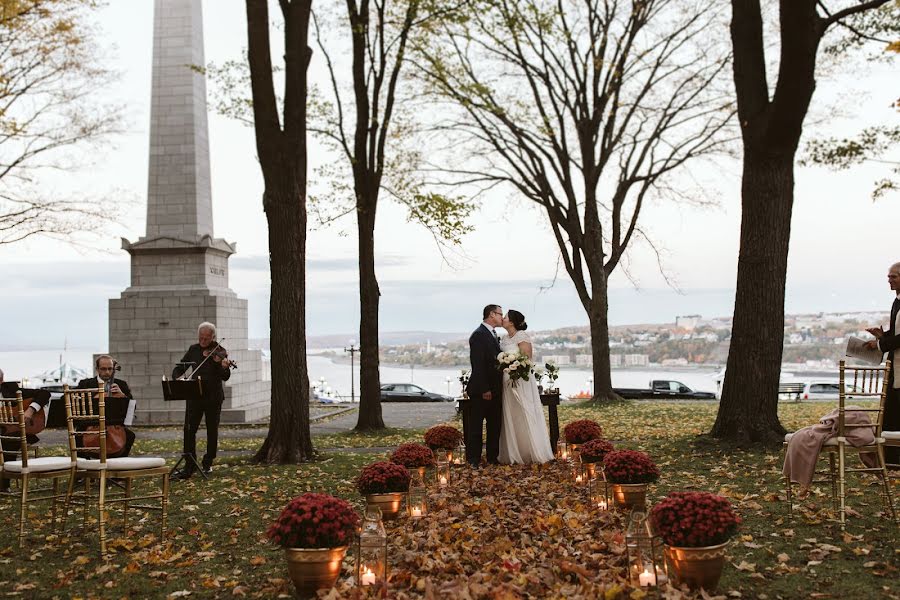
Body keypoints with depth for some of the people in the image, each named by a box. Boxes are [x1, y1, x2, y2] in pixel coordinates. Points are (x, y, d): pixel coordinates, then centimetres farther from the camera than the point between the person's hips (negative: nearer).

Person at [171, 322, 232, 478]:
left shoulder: (219, 352, -5)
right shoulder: (193, 350, 6)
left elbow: (225, 377, -12)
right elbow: (180, 367, 13)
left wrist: (224, 367, -33)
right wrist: (176, 378, -9)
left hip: (213, 397, -2)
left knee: (212, 431, 8)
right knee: (189, 430, -5)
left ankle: (208, 463, 23)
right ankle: (189, 466, -4)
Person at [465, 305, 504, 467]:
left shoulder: (493, 335, 16)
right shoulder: (478, 335, -13)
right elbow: (477, 365, -19)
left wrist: (499, 387, 11)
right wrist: (484, 389, -21)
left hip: (494, 389, 9)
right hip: (481, 391, -9)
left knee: (495, 425, 14)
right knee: (475, 425, -1)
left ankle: (493, 457, 23)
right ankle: (473, 459, 4)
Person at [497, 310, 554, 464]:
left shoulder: (522, 336, -9)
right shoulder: (505, 339, 14)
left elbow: (527, 358, -14)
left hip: (521, 381, -8)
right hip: (508, 382, 8)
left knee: (523, 416, -3)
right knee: (510, 418, 8)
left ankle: (530, 454, 4)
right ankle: (514, 454, 14)